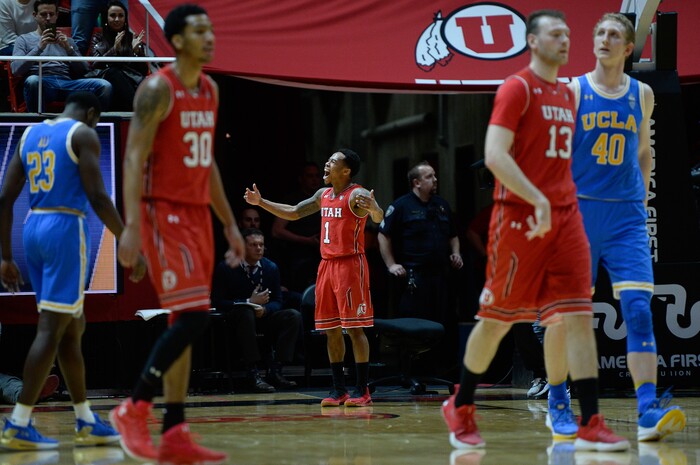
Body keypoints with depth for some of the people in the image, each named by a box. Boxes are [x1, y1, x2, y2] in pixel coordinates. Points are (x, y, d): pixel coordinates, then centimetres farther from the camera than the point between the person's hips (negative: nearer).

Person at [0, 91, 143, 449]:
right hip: (65, 228, -8)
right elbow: (97, 197, -14)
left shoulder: (30, 134, 16)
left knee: (72, 327, 15)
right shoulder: (83, 134, -4)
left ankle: (86, 423, 19)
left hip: (33, 228, 8)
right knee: (51, 329, -8)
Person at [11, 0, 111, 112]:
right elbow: (16, 70, 1)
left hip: (67, 83, 3)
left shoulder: (66, 40, 28)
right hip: (42, 84, -3)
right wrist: (39, 48, -8)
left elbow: (83, 70, 15)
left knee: (105, 86, -23)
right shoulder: (24, 40, 19)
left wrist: (69, 49, -1)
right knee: (32, 80, -41)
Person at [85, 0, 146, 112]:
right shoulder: (98, 39, 22)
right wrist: (114, 49, -8)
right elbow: (95, 65, 3)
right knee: (113, 73, -36)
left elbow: (143, 70, 14)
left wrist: (136, 51, -2)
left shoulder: (133, 39, 23)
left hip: (131, 79, 0)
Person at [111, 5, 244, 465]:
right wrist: (132, 225, -26)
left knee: (186, 324, 6)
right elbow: (134, 158, -17)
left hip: (197, 215, 8)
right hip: (164, 213, -8)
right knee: (193, 316, -16)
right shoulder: (158, 89, -11)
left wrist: (230, 224, 19)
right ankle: (134, 410, -5)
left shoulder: (210, 90, 13)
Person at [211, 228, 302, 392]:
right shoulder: (225, 268, -9)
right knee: (246, 312, -39)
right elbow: (217, 301, -14)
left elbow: (277, 301, 5)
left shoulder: (271, 267, 4)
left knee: (294, 316, -18)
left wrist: (264, 309, -20)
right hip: (236, 319, -5)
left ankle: (275, 370, -22)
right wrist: (250, 302, -23)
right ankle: (253, 374, -40)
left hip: (263, 317, 5)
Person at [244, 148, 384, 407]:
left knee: (354, 327, -8)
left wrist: (373, 208, -50)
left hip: (350, 264, -8)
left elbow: (378, 218, -27)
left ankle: (362, 391, -6)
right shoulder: (323, 195, 13)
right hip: (327, 264, 8)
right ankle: (339, 390, 12)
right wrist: (261, 202, 18)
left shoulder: (357, 194, -11)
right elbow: (293, 213, 23)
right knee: (331, 329, 7)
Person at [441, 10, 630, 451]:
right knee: (498, 318, 3)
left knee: (579, 315, -5)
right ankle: (460, 408, 22)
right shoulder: (517, 88, -7)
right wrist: (537, 199, -25)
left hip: (565, 216, 6)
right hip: (519, 215, -6)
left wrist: (563, 202, 15)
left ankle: (590, 425, -9)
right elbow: (495, 155, -17)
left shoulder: (567, 95, 16)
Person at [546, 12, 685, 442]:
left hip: (626, 217, 1)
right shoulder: (572, 91, 1)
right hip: (579, 211, -1)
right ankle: (557, 398, 21)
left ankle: (649, 411, -19)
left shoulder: (642, 95, 9)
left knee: (639, 309, -12)